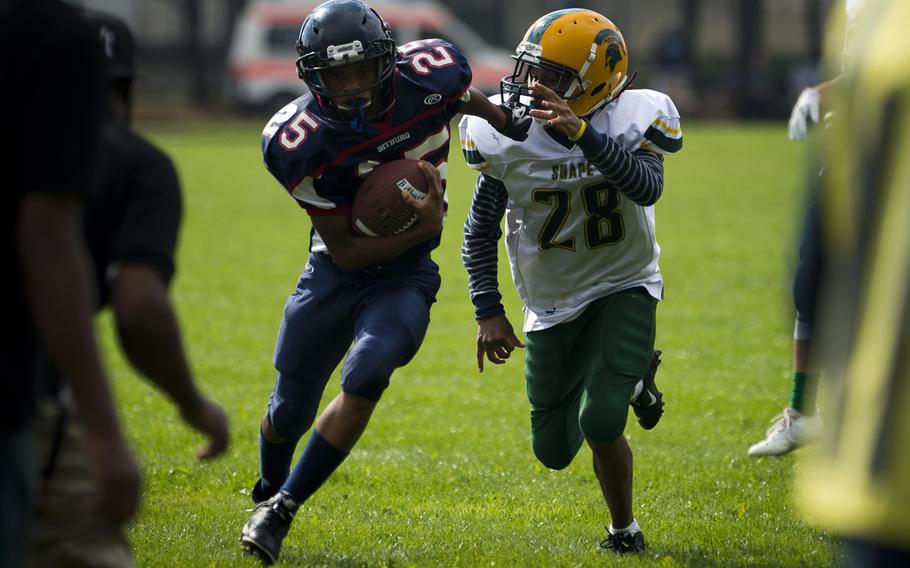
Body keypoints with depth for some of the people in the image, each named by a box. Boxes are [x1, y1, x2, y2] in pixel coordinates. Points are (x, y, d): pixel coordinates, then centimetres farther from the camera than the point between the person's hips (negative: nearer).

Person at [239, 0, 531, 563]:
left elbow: (464, 97, 9)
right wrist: (423, 228, -27)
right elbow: (345, 250, -20)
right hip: (336, 271, 0)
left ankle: (281, 510, -12)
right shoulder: (299, 141, -25)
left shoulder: (431, 73, -20)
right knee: (291, 410, 10)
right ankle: (268, 494, 43)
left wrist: (508, 122, 22)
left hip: (405, 276, 0)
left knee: (366, 377, -24)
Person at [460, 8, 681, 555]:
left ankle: (624, 528, 10)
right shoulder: (508, 136, -14)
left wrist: (582, 133, -51)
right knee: (555, 450, 8)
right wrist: (489, 311, -8)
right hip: (552, 303, 3)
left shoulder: (632, 120, -20)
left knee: (600, 425, -21)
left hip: (623, 288, -3)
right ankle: (631, 378, 40)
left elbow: (648, 187, -41)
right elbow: (481, 229, -2)